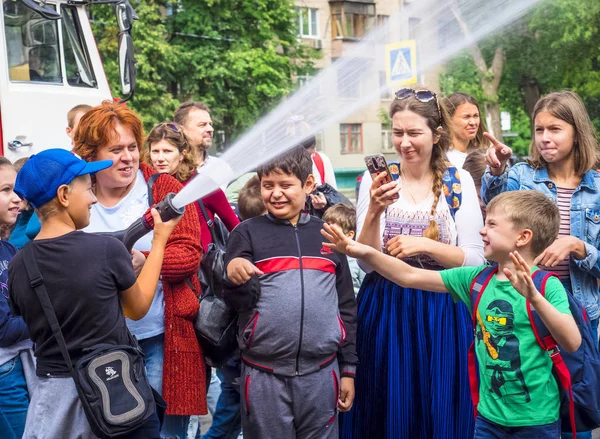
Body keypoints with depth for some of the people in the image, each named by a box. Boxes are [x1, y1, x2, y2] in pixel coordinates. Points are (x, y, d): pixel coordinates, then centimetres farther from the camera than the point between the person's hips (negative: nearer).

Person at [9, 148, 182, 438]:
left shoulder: (17, 265, -6)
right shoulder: (107, 249, -17)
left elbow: (36, 330, 8)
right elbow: (138, 308, 0)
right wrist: (160, 240, 8)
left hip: (54, 389, 3)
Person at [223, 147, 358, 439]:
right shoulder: (247, 233, 1)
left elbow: (346, 306, 12)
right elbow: (236, 302, -4)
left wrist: (348, 368, 11)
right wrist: (235, 279, -26)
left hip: (321, 373, 2)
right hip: (264, 375, -2)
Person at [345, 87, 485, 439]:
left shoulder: (459, 182, -2)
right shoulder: (377, 180, -1)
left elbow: (475, 260, -4)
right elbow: (367, 263, -5)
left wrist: (425, 246, -18)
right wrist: (374, 211, -21)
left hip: (440, 314, 0)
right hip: (385, 311, 1)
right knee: (387, 409, 9)